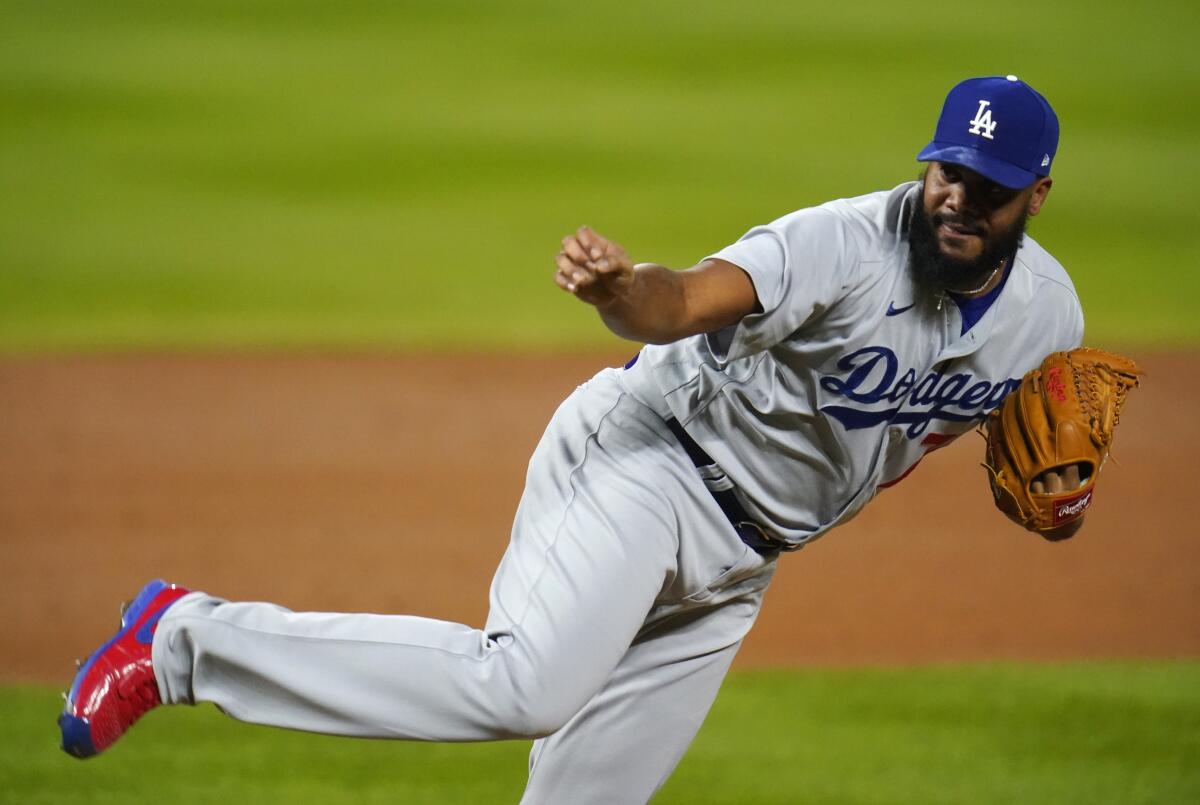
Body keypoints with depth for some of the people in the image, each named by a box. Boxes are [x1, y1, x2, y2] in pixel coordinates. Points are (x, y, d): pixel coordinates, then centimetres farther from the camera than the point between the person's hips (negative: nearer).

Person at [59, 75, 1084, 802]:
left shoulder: (1047, 311, 2)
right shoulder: (847, 245, -21)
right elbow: (687, 301, -35)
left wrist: (1050, 487, -3)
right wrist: (620, 289, -58)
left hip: (736, 559, 7)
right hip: (646, 455, -7)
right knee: (524, 683, -28)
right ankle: (190, 637, -19)